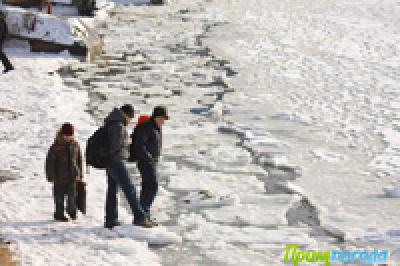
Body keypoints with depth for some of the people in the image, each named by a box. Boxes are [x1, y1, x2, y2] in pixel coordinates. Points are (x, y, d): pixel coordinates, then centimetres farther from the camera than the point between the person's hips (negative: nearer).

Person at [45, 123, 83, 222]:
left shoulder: (75, 145, 6)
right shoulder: (56, 146, -6)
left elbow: (79, 160, 14)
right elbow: (50, 161, -4)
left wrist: (80, 175, 14)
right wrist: (51, 176, -7)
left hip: (73, 176, 2)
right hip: (59, 177, -2)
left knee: (72, 195, -4)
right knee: (59, 196, 4)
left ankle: (72, 211, 16)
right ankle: (59, 214, 15)